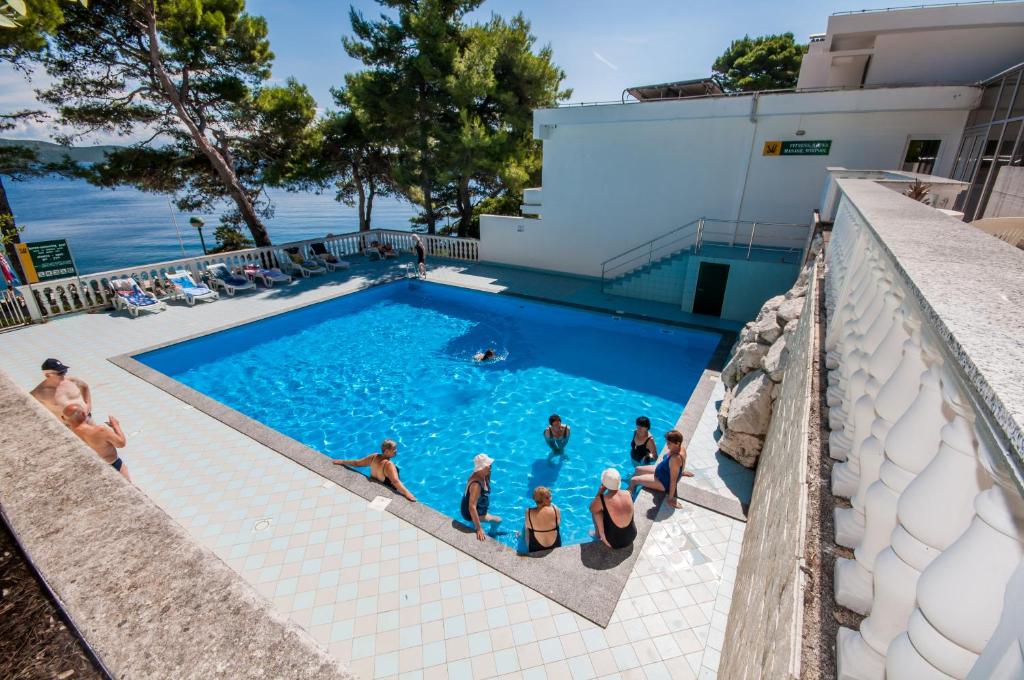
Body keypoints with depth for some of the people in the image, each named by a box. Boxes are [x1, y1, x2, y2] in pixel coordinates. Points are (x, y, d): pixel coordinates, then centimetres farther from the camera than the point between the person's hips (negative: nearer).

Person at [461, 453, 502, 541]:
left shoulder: (482, 475, -13)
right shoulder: (476, 485, -38)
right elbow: (472, 508, -40)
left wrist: (488, 474, -14)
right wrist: (479, 528, -36)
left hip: (478, 508, 9)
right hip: (470, 513, -8)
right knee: (498, 520, -3)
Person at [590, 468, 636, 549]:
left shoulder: (601, 500, -26)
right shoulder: (628, 494, -13)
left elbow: (592, 508, -4)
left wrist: (600, 492, -4)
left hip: (613, 543, -4)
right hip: (631, 538, 4)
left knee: (596, 510, 8)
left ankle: (598, 534, 26)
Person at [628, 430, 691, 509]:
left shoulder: (675, 458, -39)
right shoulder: (681, 448, -14)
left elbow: (673, 480, -32)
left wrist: (670, 498, -25)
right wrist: (681, 472, 25)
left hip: (664, 483, -9)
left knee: (633, 480, -4)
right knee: (638, 470, 20)